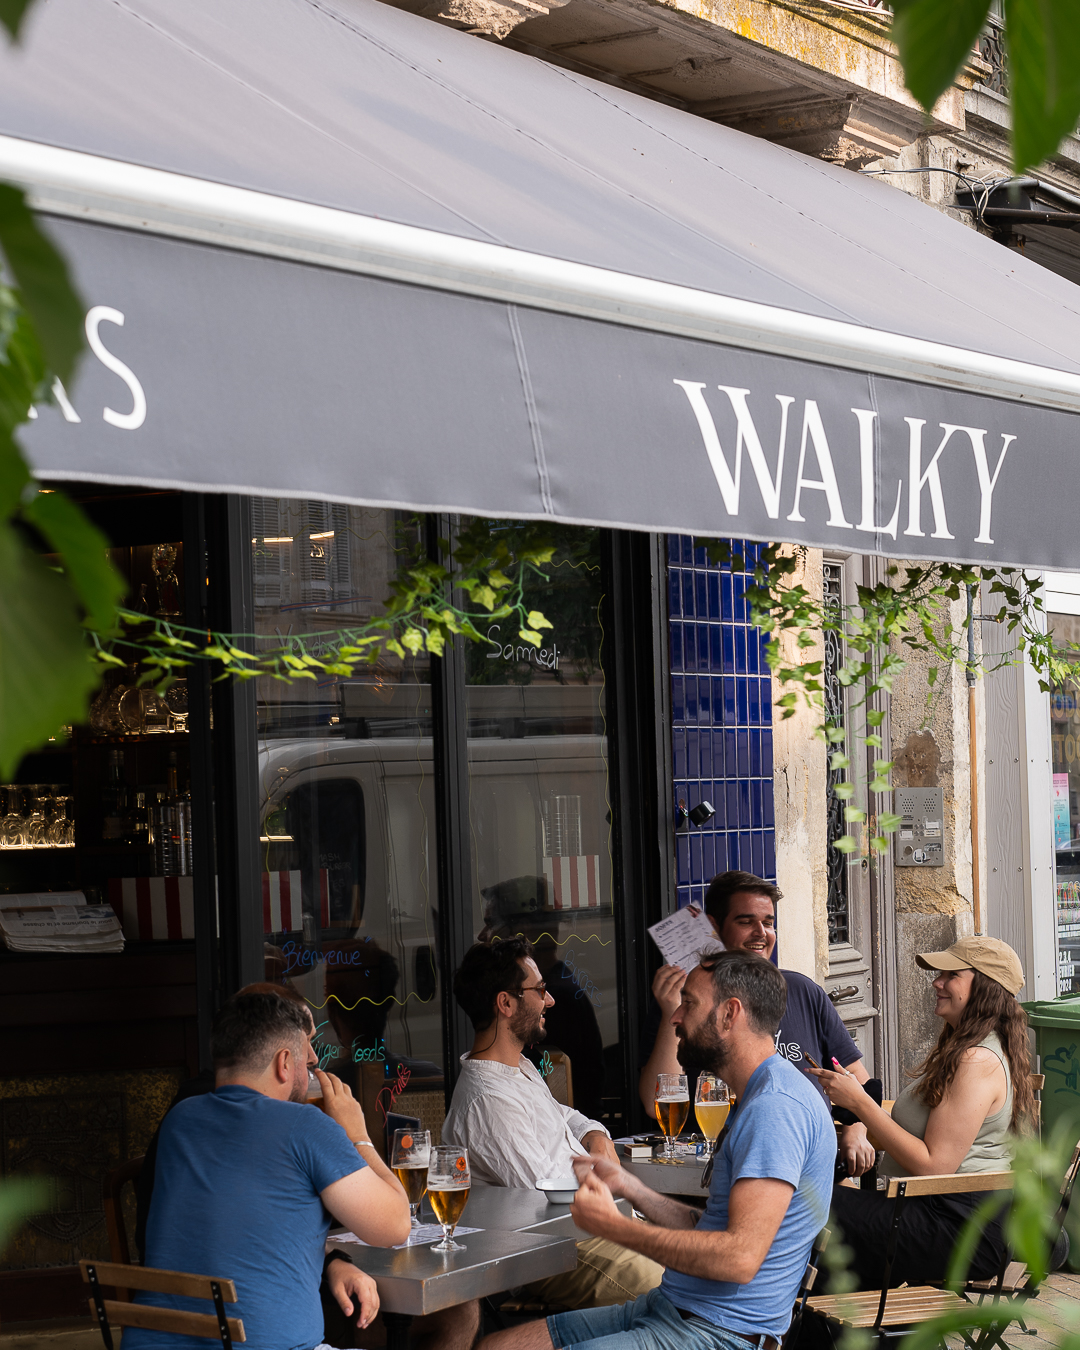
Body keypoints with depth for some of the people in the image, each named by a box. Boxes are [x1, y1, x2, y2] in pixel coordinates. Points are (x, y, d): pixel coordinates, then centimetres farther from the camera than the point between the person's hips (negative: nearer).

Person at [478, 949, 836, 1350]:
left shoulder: (776, 1106, -16)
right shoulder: (761, 1099, 20)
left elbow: (740, 1257, -25)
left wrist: (613, 1225, -17)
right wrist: (629, 1186, 9)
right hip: (669, 1310, 11)